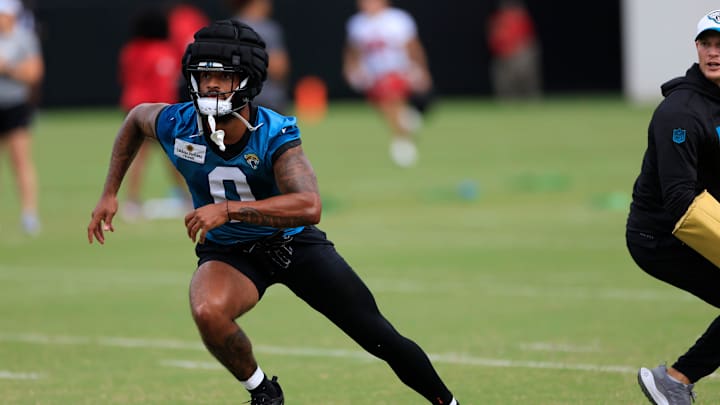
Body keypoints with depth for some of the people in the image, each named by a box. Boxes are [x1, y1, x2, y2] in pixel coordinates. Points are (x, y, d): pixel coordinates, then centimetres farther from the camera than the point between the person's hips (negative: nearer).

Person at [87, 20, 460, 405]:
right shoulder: (177, 126, -18)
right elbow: (136, 117, 8)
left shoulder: (274, 135, -28)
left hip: (294, 242, -1)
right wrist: (109, 193, 6)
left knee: (381, 339, -4)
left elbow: (309, 207, -43)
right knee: (209, 312, -34)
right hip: (227, 251, 1)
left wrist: (229, 209, -50)